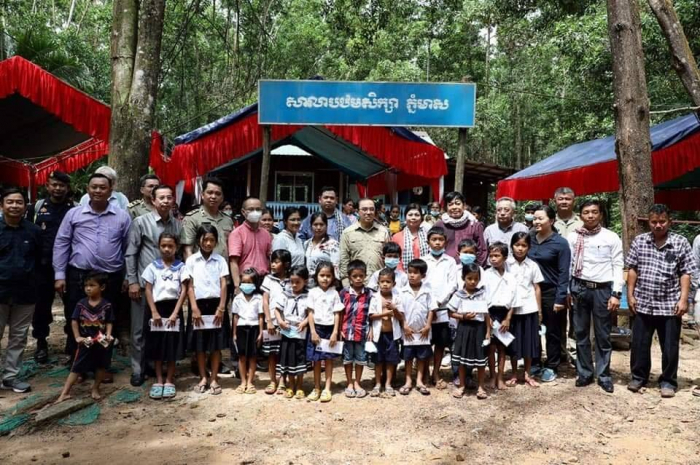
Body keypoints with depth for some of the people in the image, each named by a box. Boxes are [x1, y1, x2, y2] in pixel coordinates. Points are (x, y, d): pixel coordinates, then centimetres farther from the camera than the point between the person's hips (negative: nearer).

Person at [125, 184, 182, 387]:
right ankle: (138, 370, 17)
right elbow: (130, 254, -3)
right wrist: (132, 281, -7)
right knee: (140, 330, 5)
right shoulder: (141, 222, -3)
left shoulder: (178, 225, 7)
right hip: (144, 283, -3)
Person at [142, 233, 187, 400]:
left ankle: (169, 381, 14)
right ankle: (158, 380, 16)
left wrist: (175, 313, -11)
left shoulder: (180, 267, 0)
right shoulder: (153, 266, 3)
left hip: (174, 308, -1)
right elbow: (148, 290, 1)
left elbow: (184, 290, -4)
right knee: (157, 345, 5)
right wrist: (154, 312, -8)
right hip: (158, 308, 1)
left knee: (172, 345, 3)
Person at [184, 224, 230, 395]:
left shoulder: (220, 260, 2)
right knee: (200, 344, 7)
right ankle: (203, 378, 20)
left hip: (215, 304, 0)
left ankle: (214, 379, 14)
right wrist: (194, 308, -8)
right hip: (199, 304, 0)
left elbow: (223, 285, -1)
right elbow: (190, 286, 0)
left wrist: (221, 307, -9)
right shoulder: (191, 260, 2)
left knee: (216, 344, 4)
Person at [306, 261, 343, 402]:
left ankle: (327, 389, 12)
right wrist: (313, 332, -8)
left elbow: (337, 314, -2)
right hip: (317, 328, 0)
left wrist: (335, 333, -9)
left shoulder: (334, 293, -1)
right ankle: (316, 388, 17)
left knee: (328, 359, 6)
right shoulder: (313, 292, -1)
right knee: (316, 360, 7)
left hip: (330, 328, 0)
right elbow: (311, 313, -1)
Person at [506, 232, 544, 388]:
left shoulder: (533, 265, 4)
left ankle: (527, 374, 21)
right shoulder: (506, 264, -1)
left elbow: (537, 289, 7)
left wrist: (540, 310, 5)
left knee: (529, 343, 7)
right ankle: (514, 375, 19)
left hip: (529, 309, 1)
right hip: (512, 309, -1)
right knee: (513, 344, 6)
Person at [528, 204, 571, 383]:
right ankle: (534, 364, 25)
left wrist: (560, 298, -14)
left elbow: (564, 273, -9)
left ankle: (551, 367, 21)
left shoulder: (560, 243, -7)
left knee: (552, 332, 8)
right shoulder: (529, 239, 5)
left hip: (551, 292, -4)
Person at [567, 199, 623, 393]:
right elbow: (568, 265, 6)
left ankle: (603, 375, 17)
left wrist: (616, 293, -7)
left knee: (603, 335, 6)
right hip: (579, 288, 2)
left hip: (602, 289, -1)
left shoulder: (611, 237, 1)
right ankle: (584, 373, 20)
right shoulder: (573, 237, 5)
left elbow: (618, 266, -1)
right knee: (581, 333, 8)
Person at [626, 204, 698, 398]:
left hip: (670, 305, -2)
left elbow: (686, 273, -2)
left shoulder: (681, 243, -3)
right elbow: (632, 270, 6)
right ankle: (638, 377, 27)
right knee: (639, 344, 11)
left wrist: (683, 299, -8)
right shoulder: (639, 241, 3)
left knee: (670, 346, 8)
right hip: (643, 304, 2)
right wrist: (630, 295, 2)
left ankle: (668, 381, 24)